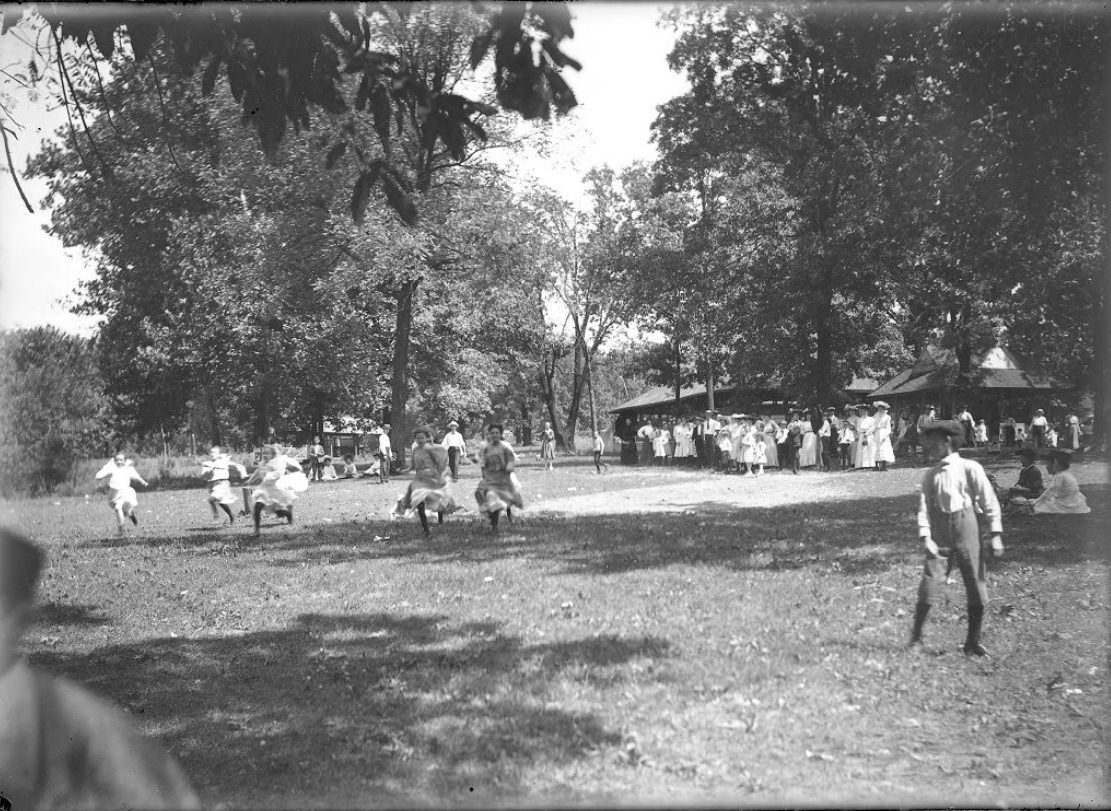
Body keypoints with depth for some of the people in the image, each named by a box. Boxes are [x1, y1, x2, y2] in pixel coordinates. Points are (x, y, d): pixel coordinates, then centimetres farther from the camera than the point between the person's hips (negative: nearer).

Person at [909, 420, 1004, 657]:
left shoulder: (970, 468, -1)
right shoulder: (931, 475, 8)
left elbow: (989, 502, -1)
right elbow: (924, 507, 3)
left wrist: (996, 535, -5)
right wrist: (925, 537, -9)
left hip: (966, 526, -1)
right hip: (939, 531, 2)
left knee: (976, 585, 1)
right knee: (930, 580, -8)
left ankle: (973, 642, 15)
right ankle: (916, 636, 3)